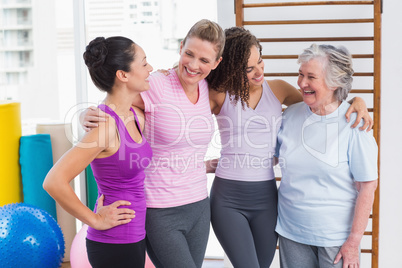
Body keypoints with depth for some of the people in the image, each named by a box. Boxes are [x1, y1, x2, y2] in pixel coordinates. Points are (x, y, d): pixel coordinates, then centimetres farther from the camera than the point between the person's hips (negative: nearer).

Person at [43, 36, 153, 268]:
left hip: (134, 237, 8)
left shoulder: (135, 116, 4)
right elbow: (54, 182, -26)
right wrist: (95, 220, -16)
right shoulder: (105, 124, -22)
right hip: (114, 244, -8)